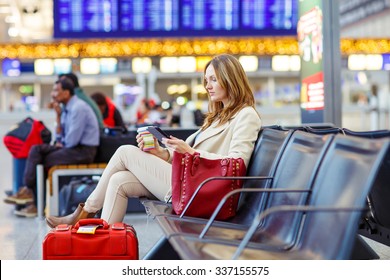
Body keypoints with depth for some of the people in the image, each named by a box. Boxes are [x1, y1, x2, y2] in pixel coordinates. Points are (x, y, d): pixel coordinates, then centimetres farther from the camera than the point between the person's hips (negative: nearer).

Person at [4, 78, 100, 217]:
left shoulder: (78, 108, -17)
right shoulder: (66, 108, 13)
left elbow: (72, 140, -20)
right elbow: (60, 137, 14)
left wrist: (61, 144, 1)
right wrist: (59, 116, 3)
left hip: (84, 151, -9)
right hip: (71, 147, 9)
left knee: (43, 161, -11)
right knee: (36, 149, -3)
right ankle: (28, 190, -13)